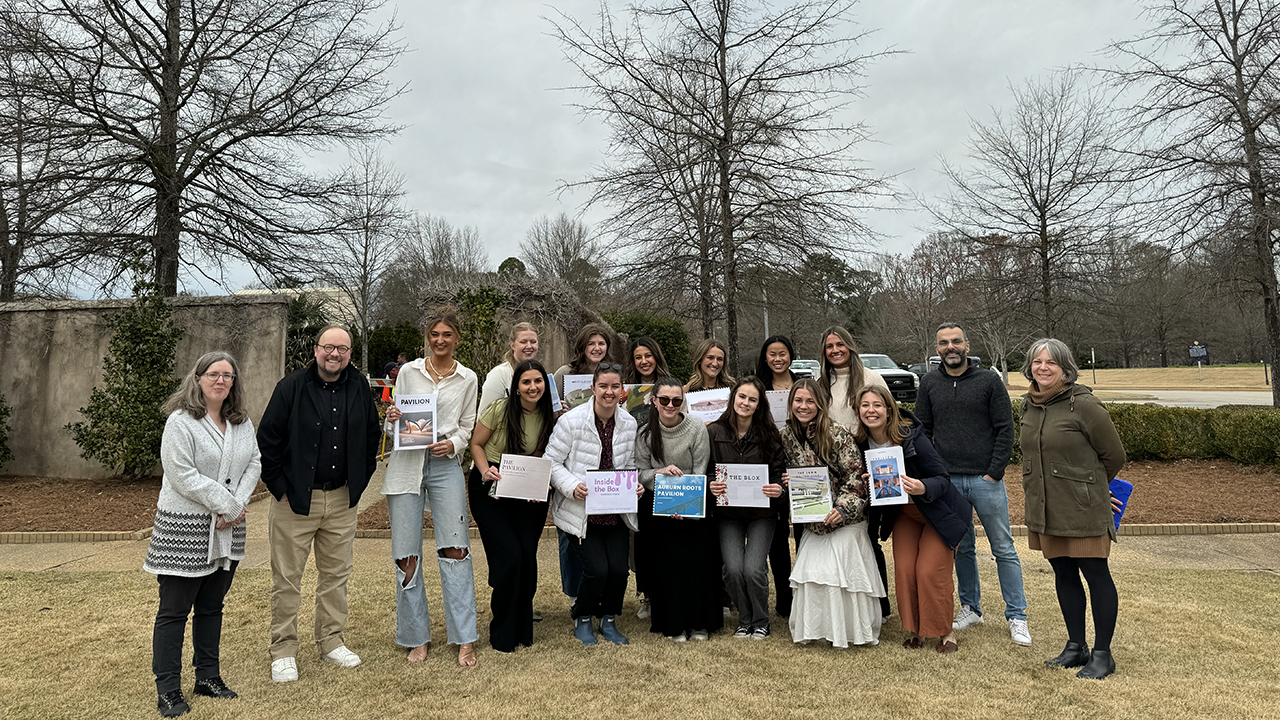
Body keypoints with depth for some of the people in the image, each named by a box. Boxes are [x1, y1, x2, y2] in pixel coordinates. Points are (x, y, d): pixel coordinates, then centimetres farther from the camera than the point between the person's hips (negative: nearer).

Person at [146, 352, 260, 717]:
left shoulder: (243, 423, 9)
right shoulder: (180, 422, -11)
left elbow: (254, 463, 7)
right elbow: (184, 476, -18)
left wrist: (237, 505, -8)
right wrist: (227, 505, -15)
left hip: (227, 530, 6)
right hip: (184, 528, -6)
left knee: (212, 606, 16)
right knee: (174, 611, 2)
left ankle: (208, 677, 27)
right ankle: (168, 690, 13)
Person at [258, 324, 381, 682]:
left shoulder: (359, 387, 2)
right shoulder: (291, 388, -9)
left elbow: (372, 434, 13)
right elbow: (267, 440, -7)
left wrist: (360, 480, 8)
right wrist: (279, 488, -8)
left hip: (342, 499, 4)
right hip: (295, 499, -4)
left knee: (336, 574, 13)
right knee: (287, 578, 5)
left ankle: (331, 640, 28)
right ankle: (283, 650, 19)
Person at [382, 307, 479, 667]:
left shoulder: (468, 379, 8)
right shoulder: (408, 371, 7)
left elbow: (468, 426, 12)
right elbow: (395, 419, 14)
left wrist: (453, 444, -8)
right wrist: (392, 419, -9)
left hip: (446, 465, 0)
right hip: (406, 464, 1)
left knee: (455, 550, -6)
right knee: (406, 555, 2)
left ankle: (464, 640, 3)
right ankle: (417, 637, 17)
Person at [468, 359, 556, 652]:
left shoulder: (550, 417, -3)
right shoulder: (499, 409, -14)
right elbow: (476, 444, -2)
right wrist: (486, 470, -19)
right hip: (489, 488, -3)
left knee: (528, 555, -4)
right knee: (509, 556, -11)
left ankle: (523, 629, 18)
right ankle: (503, 635, 9)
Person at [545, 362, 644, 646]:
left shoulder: (629, 424, 2)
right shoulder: (572, 420, -13)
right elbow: (551, 462, -8)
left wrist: (635, 484, -5)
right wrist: (572, 486, -23)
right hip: (580, 510, -4)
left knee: (619, 569, -5)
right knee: (597, 569, -11)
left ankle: (608, 621, 24)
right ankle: (582, 619, 19)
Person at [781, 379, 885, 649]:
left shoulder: (837, 434, -15)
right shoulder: (786, 436, 3)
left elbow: (856, 475, -13)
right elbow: (789, 475, 17)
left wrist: (842, 509, -21)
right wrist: (784, 483, -5)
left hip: (846, 518, -5)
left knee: (835, 571, -11)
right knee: (809, 571, -2)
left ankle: (850, 630, 8)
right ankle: (814, 628, 16)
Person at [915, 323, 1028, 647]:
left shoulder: (989, 381, 0)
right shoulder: (929, 383, 7)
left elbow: (1005, 429, -1)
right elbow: (922, 431, 11)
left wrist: (994, 473, -8)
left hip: (986, 479, -2)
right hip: (947, 480, 2)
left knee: (1004, 549, 3)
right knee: (962, 549, 11)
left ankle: (1016, 616, 13)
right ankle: (971, 607, 25)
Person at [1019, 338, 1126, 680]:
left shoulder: (1084, 404, -13)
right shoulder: (1030, 405, 8)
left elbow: (1114, 455, -5)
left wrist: (1087, 485, 7)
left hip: (1083, 508, -7)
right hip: (1045, 510, 7)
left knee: (1096, 575, 3)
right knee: (1064, 575, 15)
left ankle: (1102, 654, 15)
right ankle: (1076, 646, 28)